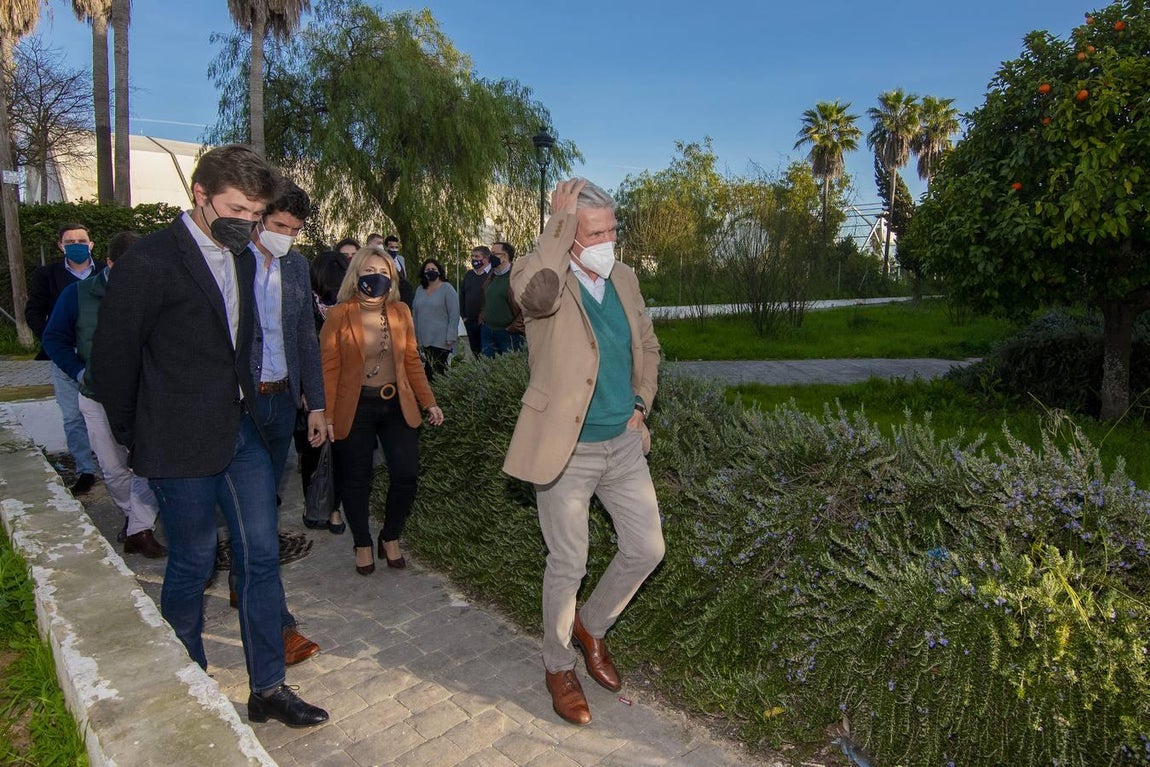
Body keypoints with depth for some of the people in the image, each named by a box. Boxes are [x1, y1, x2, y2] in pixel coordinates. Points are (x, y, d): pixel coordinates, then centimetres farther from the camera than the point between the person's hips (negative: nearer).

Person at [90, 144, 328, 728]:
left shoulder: (242, 259, 10)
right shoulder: (150, 262, -12)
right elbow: (112, 357, -7)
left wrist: (244, 405, 12)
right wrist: (134, 437, 1)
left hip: (241, 432, 6)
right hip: (182, 445, -6)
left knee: (261, 555, 8)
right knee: (192, 564, 8)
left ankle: (267, 688, 22)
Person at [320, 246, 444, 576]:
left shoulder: (401, 312, 3)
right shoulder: (339, 316, -7)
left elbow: (412, 361, 8)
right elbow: (329, 369, -7)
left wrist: (429, 402, 4)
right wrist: (327, 416, -12)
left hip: (398, 405, 3)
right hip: (355, 409, -3)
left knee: (406, 475, 0)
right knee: (356, 480, 8)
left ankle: (390, 538, 25)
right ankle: (363, 544, 30)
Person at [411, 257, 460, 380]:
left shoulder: (447, 289, -4)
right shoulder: (420, 289, 12)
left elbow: (454, 314, -9)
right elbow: (415, 313, 16)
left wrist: (451, 337, -14)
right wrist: (414, 335, 12)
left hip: (441, 340, -5)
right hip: (424, 339, 5)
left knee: (431, 371, -9)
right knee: (438, 370, 9)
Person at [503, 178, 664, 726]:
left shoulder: (624, 278, 6)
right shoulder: (543, 277, -13)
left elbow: (647, 346, 19)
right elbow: (536, 293, -40)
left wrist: (641, 404, 8)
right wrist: (561, 218, -28)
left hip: (624, 444, 6)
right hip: (566, 451, -6)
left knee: (647, 549, 12)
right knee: (568, 566, 7)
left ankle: (591, 627, 39)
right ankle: (559, 667, 33)